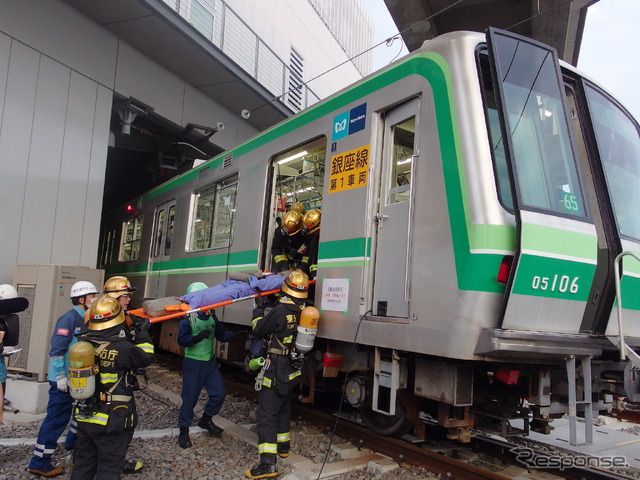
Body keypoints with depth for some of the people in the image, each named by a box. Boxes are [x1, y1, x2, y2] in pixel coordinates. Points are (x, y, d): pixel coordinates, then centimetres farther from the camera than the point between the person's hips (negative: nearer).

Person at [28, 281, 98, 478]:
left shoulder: (85, 319, 9)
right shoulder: (70, 318, -18)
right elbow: (56, 350, -23)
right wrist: (61, 377, -22)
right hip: (63, 380, -9)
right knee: (56, 419, -3)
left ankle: (73, 440, 41)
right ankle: (39, 463, 7)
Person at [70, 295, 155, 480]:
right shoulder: (121, 348, -24)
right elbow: (146, 357, -8)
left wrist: (130, 335, 8)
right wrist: (143, 334, 5)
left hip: (85, 418, 6)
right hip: (112, 422, -6)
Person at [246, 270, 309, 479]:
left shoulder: (279, 312, -22)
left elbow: (258, 331, -8)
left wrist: (259, 310, 7)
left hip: (276, 372, -7)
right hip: (292, 371, 8)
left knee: (266, 414, -5)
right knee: (283, 408, 25)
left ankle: (268, 463, -9)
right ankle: (283, 446, 41)